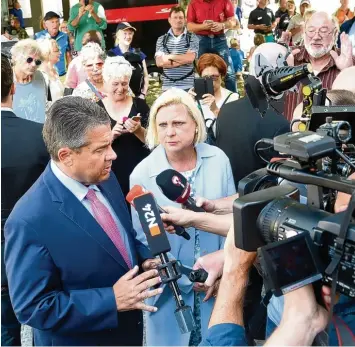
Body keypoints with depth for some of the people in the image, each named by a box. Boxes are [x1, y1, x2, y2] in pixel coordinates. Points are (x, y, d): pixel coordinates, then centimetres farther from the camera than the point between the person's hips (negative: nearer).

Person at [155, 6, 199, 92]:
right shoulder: (161, 39, 9)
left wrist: (169, 56, -5)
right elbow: (159, 62, -3)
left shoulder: (192, 38, 4)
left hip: (188, 86, -1)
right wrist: (182, 60, -9)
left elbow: (190, 58, -10)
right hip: (167, 86, 2)